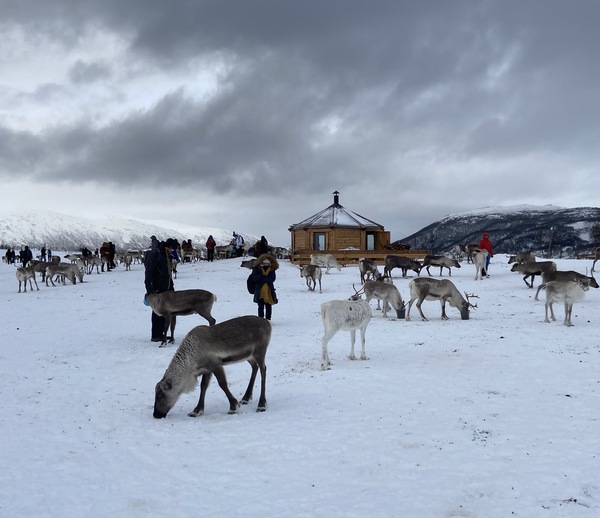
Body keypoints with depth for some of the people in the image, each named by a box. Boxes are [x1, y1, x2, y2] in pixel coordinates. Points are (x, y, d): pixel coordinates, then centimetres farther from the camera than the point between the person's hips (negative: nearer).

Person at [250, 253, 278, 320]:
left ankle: (268, 319, 17)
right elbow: (254, 278, -11)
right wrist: (262, 277, -23)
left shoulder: (272, 270, 3)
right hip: (260, 292, -1)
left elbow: (272, 279, -11)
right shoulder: (257, 269, 2)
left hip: (269, 292, 1)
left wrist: (263, 278, -19)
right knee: (261, 307, 6)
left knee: (268, 307, 8)